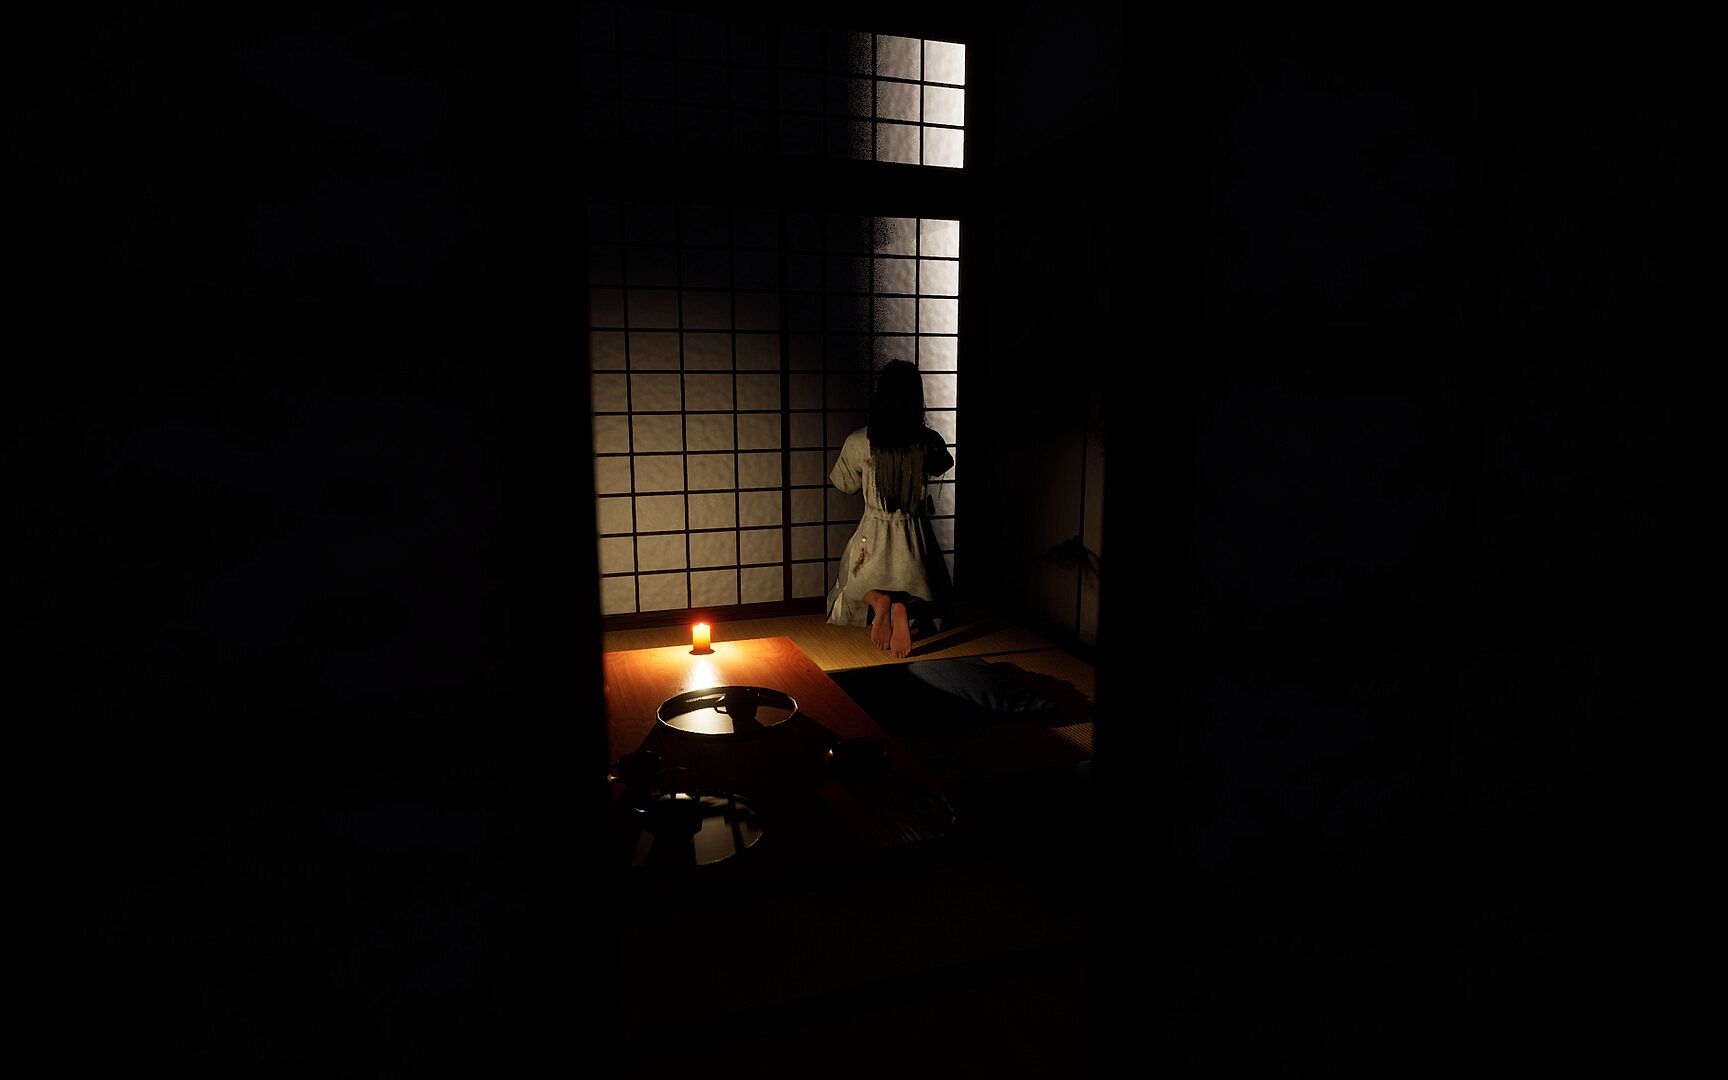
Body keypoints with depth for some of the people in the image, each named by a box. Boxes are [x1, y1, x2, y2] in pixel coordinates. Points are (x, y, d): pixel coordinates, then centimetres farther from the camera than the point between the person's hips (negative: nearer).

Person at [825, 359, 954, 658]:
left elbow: (846, 485, 4)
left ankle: (878, 600, -9)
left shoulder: (857, 443, -14)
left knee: (859, 588, 27)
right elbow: (943, 465, 12)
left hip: (874, 535, 0)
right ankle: (903, 606, -13)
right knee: (917, 593, 23)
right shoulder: (928, 442, -12)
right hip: (915, 536, 0)